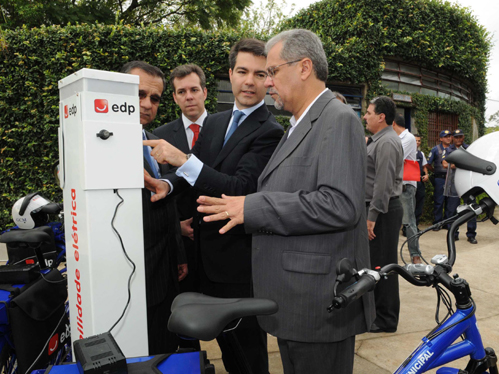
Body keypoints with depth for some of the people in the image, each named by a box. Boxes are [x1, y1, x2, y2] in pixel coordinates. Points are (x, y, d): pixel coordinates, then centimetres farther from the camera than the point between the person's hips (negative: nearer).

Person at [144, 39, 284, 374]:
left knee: (247, 345, 10)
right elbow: (196, 167, 10)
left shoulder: (269, 132, -15)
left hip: (240, 256, -7)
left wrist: (182, 159, -28)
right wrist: (168, 183, -12)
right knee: (223, 337, 23)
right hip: (208, 251, 7)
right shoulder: (214, 122, 9)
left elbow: (240, 188, -24)